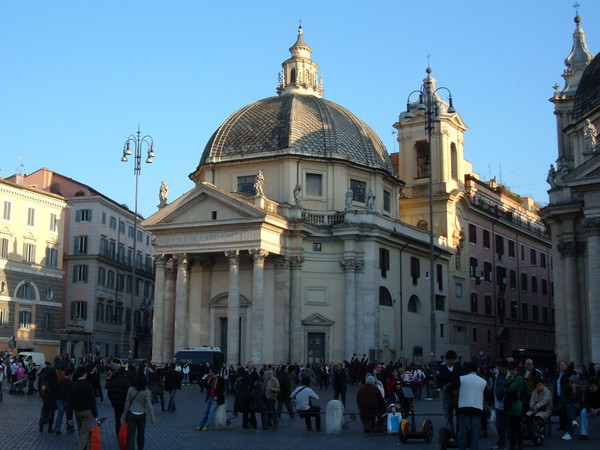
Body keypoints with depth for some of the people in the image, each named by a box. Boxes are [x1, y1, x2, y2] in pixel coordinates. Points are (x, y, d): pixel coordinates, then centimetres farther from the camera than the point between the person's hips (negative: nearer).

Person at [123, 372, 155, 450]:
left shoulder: (130, 390, -8)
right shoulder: (146, 392, -12)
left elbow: (127, 403, -2)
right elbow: (149, 405, -13)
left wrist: (125, 415, 9)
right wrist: (152, 417, -7)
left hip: (131, 415, 0)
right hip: (141, 415, 0)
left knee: (131, 434, -1)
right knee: (141, 434, 19)